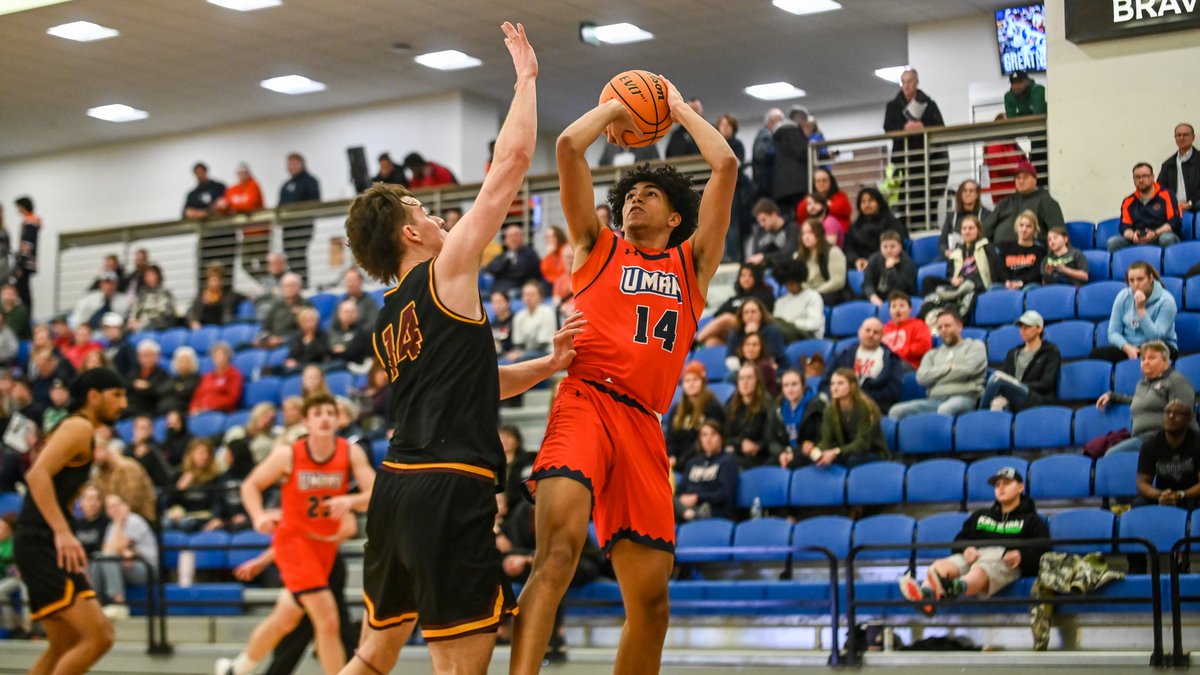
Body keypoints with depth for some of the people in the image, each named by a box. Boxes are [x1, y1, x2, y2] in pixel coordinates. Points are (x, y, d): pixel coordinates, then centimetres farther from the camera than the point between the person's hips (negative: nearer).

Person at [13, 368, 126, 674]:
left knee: (64, 647, 15)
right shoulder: (80, 427, -9)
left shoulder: (75, 428, 22)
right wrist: (62, 532, -31)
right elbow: (37, 475, -24)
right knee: (98, 637, -16)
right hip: (43, 544, -11)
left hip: (44, 545, 11)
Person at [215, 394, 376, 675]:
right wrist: (259, 517, -19)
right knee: (328, 620, -18)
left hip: (326, 543, 4)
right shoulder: (288, 455, -14)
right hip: (293, 539, -4)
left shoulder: (351, 453, -10)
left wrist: (350, 501, -38)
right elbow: (251, 486, -1)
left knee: (285, 620, 19)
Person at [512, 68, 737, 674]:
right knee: (559, 549, -28)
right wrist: (614, 109, 27)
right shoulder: (597, 248, 19)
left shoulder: (691, 263, 24)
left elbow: (726, 165, 17)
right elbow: (568, 146, 11)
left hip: (644, 425, 3)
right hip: (585, 402, -3)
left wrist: (680, 110, 29)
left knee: (650, 599, 2)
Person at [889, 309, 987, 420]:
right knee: (897, 411, -22)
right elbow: (922, 377, 8)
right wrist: (949, 367, 4)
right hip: (934, 400, 5)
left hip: (963, 398, -5)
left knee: (945, 410, -43)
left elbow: (968, 369, -5)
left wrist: (936, 373, 8)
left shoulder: (975, 346, 15)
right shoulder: (933, 354, 27)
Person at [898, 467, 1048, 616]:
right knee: (940, 566, -32)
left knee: (979, 572, -43)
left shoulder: (1031, 521, 25)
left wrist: (1021, 556, -14)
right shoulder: (980, 516, 39)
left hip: (1005, 560, -4)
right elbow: (959, 540, 27)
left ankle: (955, 587, -78)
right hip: (975, 554, 4)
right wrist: (966, 548, 1)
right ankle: (925, 594, -65)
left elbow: (1041, 551, 9)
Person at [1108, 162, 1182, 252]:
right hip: (1137, 243, 3)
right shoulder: (1128, 202, 14)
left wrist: (1155, 234, -20)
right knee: (1113, 242, -20)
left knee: (1167, 239, -37)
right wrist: (1132, 235, -17)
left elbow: (1175, 222, -5)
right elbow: (1125, 227, 8)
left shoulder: (1166, 195, 4)